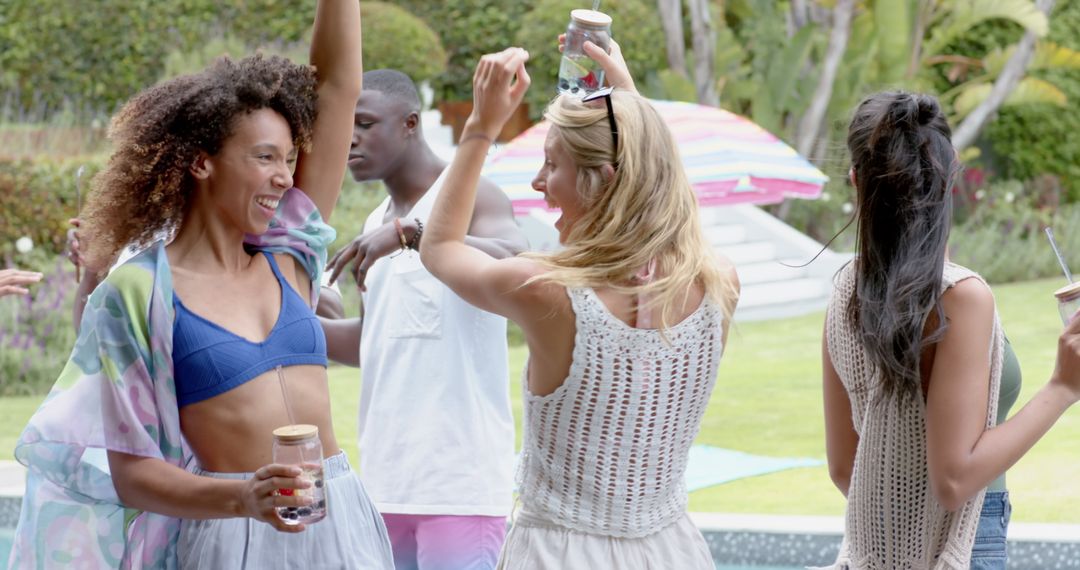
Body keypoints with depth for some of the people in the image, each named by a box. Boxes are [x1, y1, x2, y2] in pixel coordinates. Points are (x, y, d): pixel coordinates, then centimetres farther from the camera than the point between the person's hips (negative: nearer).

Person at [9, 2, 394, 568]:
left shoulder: (287, 259, 9)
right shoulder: (140, 291, -4)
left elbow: (338, 85, 9)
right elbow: (131, 472, -8)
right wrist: (242, 498, -23)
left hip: (342, 521, 5)